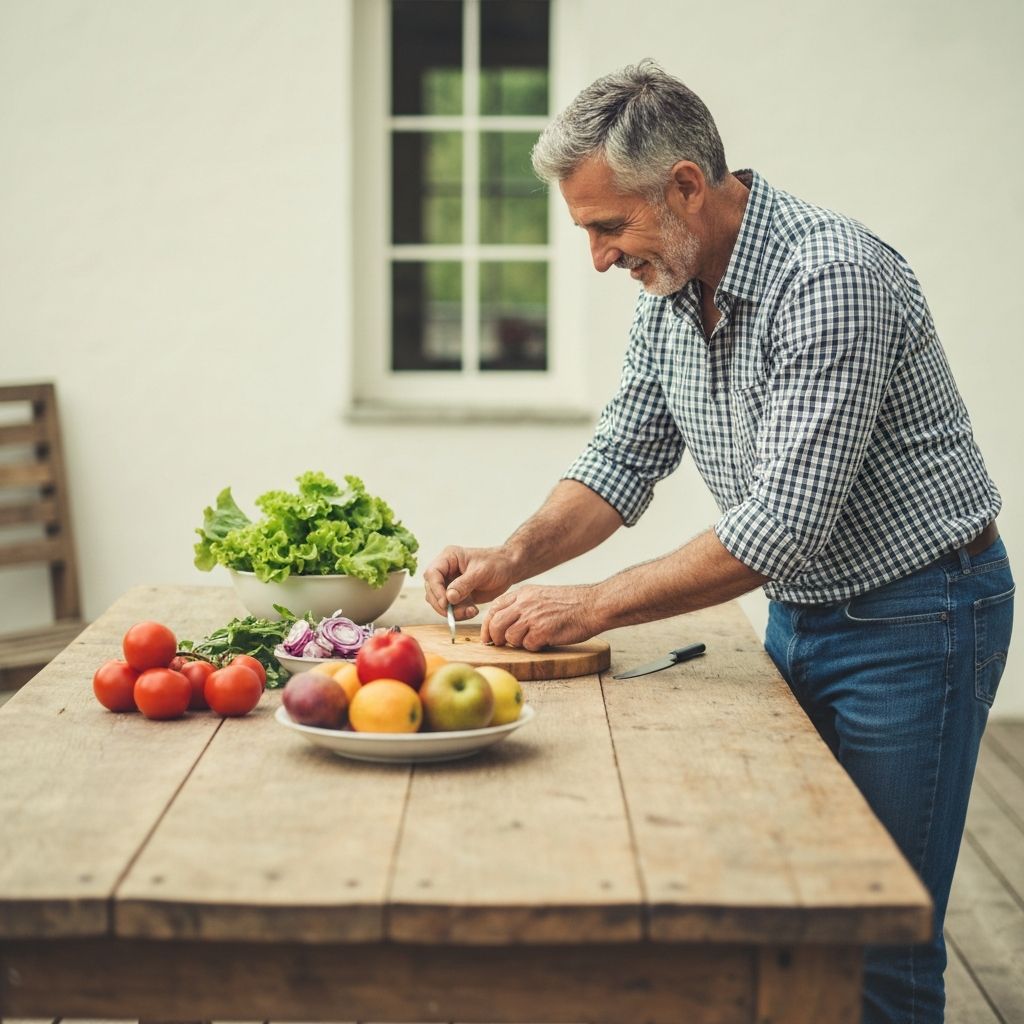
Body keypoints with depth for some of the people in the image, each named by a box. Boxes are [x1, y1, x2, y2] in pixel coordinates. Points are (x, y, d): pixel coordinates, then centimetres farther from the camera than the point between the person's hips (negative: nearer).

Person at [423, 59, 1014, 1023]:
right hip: (801, 613, 8)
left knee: (879, 946, -2)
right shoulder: (667, 293, 1)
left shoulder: (829, 277, -27)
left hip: (916, 618, -8)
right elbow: (622, 459, 10)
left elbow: (782, 523, -29)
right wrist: (514, 558, -7)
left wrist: (593, 605, -24)